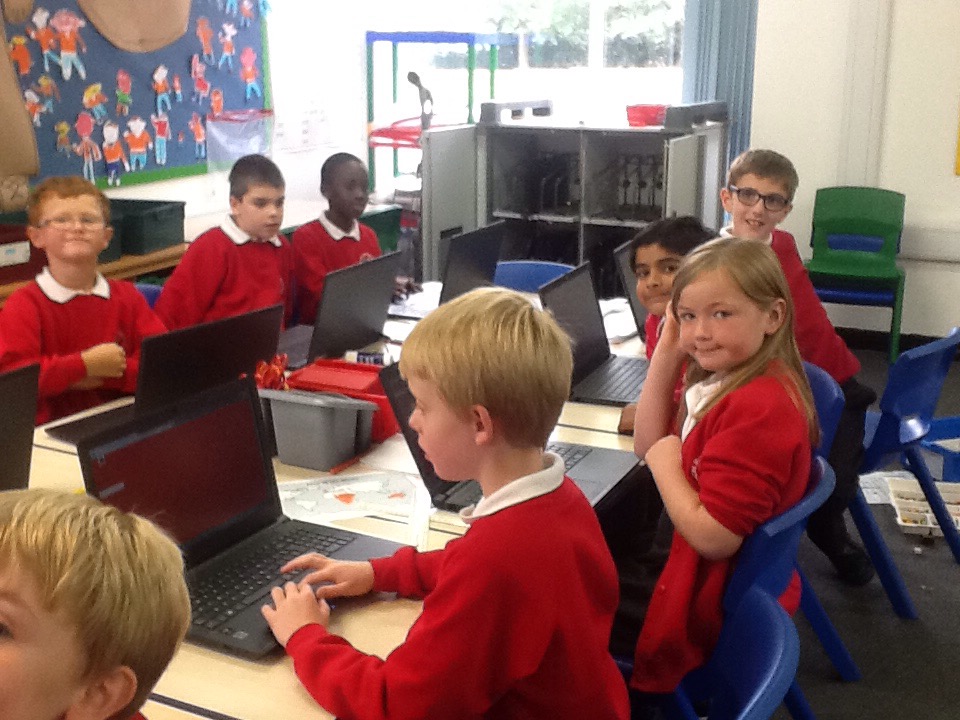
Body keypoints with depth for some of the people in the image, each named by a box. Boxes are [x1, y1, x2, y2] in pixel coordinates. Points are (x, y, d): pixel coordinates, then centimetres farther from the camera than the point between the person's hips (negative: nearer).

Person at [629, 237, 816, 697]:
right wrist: (666, 353, -5)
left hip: (714, 604, -9)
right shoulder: (726, 379, -1)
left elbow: (714, 536, -31)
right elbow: (649, 445, 4)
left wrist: (665, 466, -16)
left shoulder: (757, 409, -31)